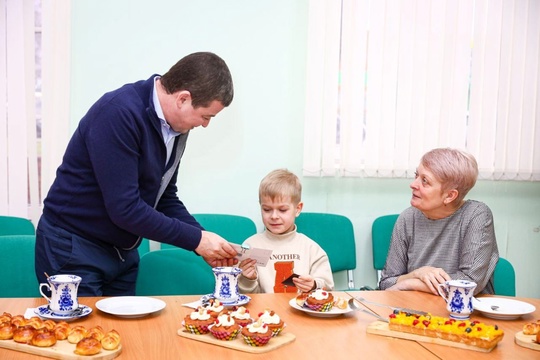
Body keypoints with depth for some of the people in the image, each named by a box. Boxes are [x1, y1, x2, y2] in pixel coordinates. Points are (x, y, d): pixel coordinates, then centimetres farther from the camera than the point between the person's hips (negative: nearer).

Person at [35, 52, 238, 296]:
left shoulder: (176, 126, 0)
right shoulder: (118, 113, -25)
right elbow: (124, 209, -28)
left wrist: (205, 241, -4)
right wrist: (196, 240, -21)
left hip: (123, 252, 8)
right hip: (73, 250, -7)